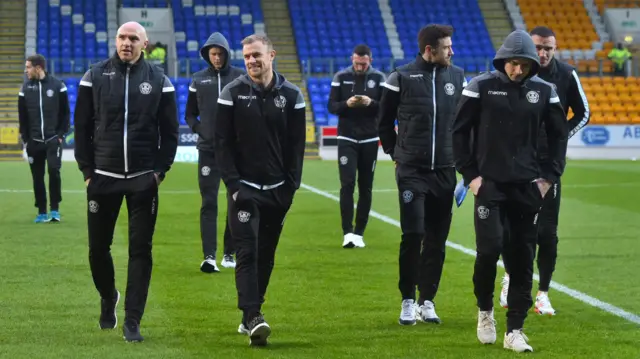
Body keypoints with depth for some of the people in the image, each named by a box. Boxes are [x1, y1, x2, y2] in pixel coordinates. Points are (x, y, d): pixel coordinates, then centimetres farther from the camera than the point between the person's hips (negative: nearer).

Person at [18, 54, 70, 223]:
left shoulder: (57, 85, -2)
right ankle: (42, 212, 13)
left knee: (54, 171, -14)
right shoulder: (26, 87, 4)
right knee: (37, 177, 4)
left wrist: (61, 134, -5)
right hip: (34, 141, 3)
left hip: (53, 139, -3)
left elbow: (65, 112, 2)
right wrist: (25, 139, 3)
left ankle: (54, 209, -1)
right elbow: (22, 116, 8)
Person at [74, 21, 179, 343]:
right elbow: (82, 127, 5)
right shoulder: (95, 77, 2)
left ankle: (132, 321, 4)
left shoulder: (158, 80, 3)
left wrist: (160, 170, -3)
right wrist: (87, 170, 0)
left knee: (140, 250, -2)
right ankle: (108, 298, 35)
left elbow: (169, 131, 5)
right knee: (98, 247, 6)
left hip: (143, 180, 0)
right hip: (103, 178, 1)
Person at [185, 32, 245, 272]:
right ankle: (209, 256, -8)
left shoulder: (240, 77, 2)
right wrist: (199, 130, -2)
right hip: (208, 150, 0)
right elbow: (190, 114, 14)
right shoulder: (199, 79, 6)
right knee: (208, 203, -5)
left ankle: (229, 253, 17)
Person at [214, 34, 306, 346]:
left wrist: (291, 186, 0)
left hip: (277, 190, 3)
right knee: (247, 252, -12)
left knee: (265, 256, 8)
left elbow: (297, 145, 6)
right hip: (243, 189, -3)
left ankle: (250, 315, 20)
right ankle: (253, 318, -19)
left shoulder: (290, 95, 4)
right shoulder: (232, 94, -2)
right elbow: (222, 142, -2)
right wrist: (233, 183, -10)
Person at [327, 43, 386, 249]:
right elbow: (331, 106, -1)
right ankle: (348, 233, -13)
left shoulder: (378, 78, 1)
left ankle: (359, 233, 12)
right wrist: (346, 104, -20)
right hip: (347, 139, -1)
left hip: (369, 140, 1)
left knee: (365, 188, 5)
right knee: (347, 184, -12)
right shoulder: (341, 77, 0)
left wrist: (371, 103, -21)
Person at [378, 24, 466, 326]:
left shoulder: (457, 77, 6)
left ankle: (427, 301, 15)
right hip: (412, 171, -3)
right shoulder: (402, 78, -4)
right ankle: (408, 301, 3)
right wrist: (396, 154, 6)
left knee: (436, 240, 5)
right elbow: (384, 121, 7)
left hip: (445, 171, 3)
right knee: (412, 235, -9)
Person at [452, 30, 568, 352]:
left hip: (528, 186, 3)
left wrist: (550, 177, 4)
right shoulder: (481, 86, -5)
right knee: (489, 249, -14)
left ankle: (514, 330, 10)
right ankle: (485, 310, 13)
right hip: (489, 183, -2)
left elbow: (558, 136, 11)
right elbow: (459, 131, 2)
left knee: (523, 259, 2)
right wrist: (470, 174, -2)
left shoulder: (544, 91, 2)